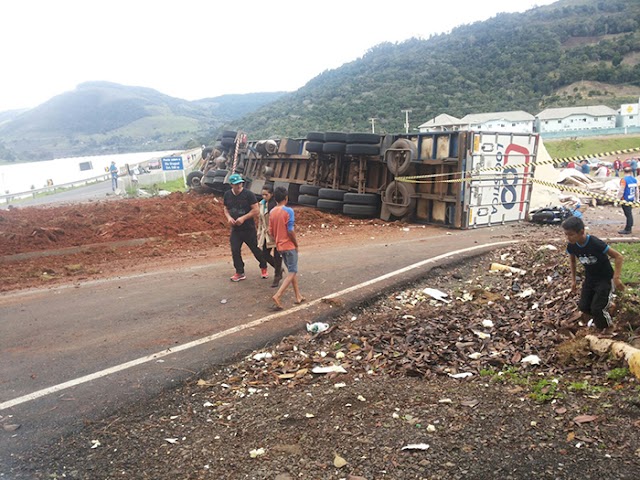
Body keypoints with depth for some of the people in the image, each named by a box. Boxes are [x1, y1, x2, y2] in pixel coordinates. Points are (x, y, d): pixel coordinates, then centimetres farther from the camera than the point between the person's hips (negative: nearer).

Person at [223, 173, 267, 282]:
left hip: (249, 229, -4)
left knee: (255, 249, 7)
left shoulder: (248, 194, -12)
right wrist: (229, 217, -5)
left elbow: (256, 210, -14)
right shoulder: (227, 195, 2)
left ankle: (263, 268, 31)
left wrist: (243, 218, -22)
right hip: (235, 229, 4)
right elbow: (226, 209, 16)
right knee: (235, 251, -2)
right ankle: (240, 273, 12)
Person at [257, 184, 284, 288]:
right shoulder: (261, 204, 8)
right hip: (266, 234, 7)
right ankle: (279, 269, 32)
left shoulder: (276, 204, -14)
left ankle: (277, 278, 15)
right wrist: (259, 232, 16)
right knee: (265, 254, 8)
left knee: (276, 256, 2)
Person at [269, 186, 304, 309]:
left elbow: (271, 231, 7)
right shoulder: (288, 211, -16)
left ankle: (298, 296, 22)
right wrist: (296, 243, -6)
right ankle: (277, 296, -16)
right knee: (292, 272, -1)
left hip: (279, 246, 7)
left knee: (292, 270, 18)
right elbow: (290, 231, -19)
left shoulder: (272, 212, 4)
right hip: (289, 245, -7)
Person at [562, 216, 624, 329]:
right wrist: (573, 280, 9)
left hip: (605, 279, -5)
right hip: (589, 279, 6)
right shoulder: (571, 246, -14)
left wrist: (616, 278, -28)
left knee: (597, 308, -12)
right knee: (583, 307, 0)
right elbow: (572, 260, 8)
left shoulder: (596, 243, -32)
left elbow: (618, 256, -24)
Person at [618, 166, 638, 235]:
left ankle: (627, 230, 4)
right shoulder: (634, 179, 6)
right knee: (629, 214, 15)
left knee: (628, 215, -3)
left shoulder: (624, 180, -17)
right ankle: (628, 228, 23)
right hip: (632, 200, 7)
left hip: (625, 200, -7)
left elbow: (621, 191, -19)